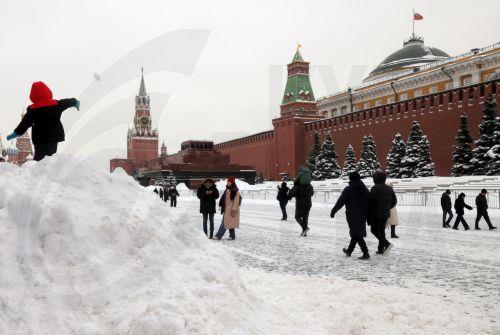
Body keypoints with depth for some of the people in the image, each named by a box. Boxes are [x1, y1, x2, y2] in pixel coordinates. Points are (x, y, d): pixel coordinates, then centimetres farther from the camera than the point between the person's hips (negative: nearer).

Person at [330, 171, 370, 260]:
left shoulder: (348, 190, -11)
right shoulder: (365, 189, 8)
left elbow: (340, 202, -10)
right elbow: (369, 202, 11)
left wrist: (333, 211, -2)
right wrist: (367, 214, 18)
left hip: (352, 216, -7)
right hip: (362, 216, 7)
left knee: (357, 235, -4)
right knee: (357, 234, 16)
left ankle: (366, 253, -11)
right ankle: (349, 251, 29)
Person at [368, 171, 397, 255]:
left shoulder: (375, 188, -12)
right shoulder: (389, 189, 10)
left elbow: (372, 202, -16)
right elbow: (394, 201, 14)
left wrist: (369, 216, -11)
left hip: (377, 213, -7)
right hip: (386, 214, 7)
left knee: (374, 230, 2)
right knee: (381, 230, 13)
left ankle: (386, 244, -15)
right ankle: (381, 249, 14)